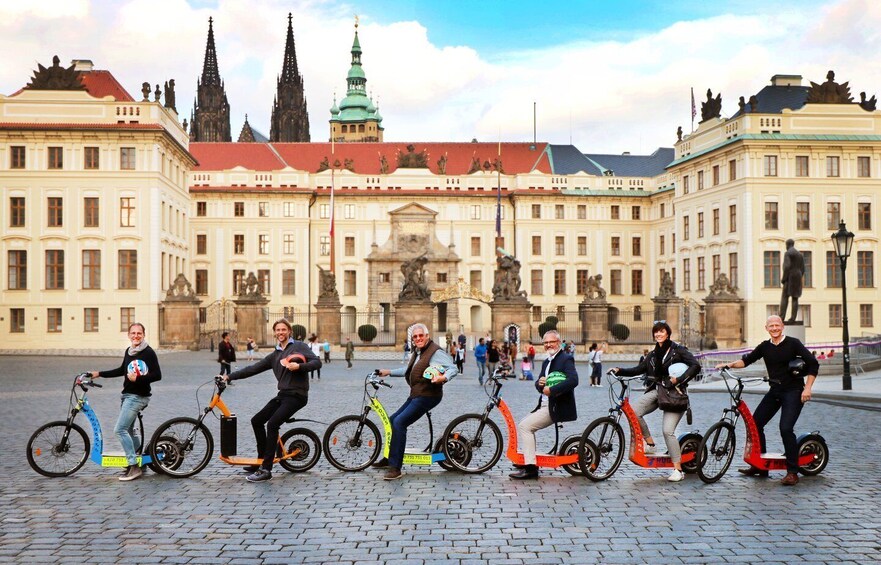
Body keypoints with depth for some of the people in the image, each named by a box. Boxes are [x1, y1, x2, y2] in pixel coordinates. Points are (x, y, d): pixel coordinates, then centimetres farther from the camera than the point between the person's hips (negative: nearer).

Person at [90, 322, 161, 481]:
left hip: (138, 396, -9)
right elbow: (122, 370, 25)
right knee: (128, 431, 16)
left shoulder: (148, 352, -12)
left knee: (120, 430, -15)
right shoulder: (128, 352, 12)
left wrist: (138, 379, -26)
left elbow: (157, 375, -18)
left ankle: (134, 467, -11)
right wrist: (99, 374, 22)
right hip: (127, 395, 9)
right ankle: (138, 462, 31)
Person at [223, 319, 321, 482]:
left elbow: (317, 362, -12)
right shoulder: (274, 355, 16)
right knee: (256, 421, 8)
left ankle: (266, 470, -17)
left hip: (296, 395, -8)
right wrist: (230, 376, 7)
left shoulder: (299, 346, -1)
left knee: (272, 424, -21)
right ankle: (262, 460, 19)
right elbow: (253, 369, 13)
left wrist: (299, 366, -27)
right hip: (282, 395, 8)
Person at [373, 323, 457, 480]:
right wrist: (388, 372, 28)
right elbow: (408, 370, 31)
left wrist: (444, 377, -40)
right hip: (415, 395, 10)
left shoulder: (436, 352, -13)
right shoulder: (417, 352, 18)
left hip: (427, 396, -10)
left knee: (399, 422, -20)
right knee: (392, 420, 13)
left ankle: (395, 468, -18)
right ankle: (389, 459, 28)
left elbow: (453, 368, -20)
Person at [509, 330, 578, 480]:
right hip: (545, 405, 10)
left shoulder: (566, 359, -10)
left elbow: (573, 380, -26)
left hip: (558, 407, -10)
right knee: (523, 426, 12)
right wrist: (540, 383, -5)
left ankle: (530, 468, -15)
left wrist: (551, 390, -26)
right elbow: (538, 383, 19)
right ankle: (528, 460, 17)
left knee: (525, 426, -16)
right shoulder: (546, 362, 19)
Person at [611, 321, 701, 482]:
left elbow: (695, 366, -13)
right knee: (633, 411, -19)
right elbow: (638, 369, 15)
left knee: (668, 431, -14)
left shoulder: (678, 350, -3)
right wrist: (619, 371, 2)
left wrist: (679, 380, -21)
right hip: (656, 391, 6)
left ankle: (678, 470, -5)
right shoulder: (653, 354, 16)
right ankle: (649, 444, -1)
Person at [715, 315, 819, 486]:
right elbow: (747, 360, 7)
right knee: (755, 422, 2)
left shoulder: (793, 343, -7)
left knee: (786, 428, -20)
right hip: (774, 391, 6)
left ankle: (792, 473, -11)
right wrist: (730, 364, -11)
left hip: (793, 391, -6)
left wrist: (807, 388, -16)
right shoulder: (765, 346, 7)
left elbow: (813, 364, -9)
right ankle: (759, 466, 14)